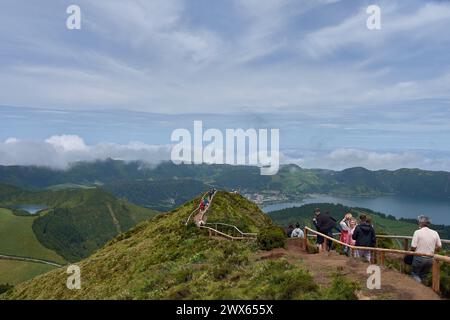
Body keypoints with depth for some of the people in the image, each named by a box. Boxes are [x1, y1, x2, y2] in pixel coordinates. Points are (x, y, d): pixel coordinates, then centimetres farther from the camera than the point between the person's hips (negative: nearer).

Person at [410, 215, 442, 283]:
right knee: (423, 276, 20)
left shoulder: (417, 232, -13)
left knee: (415, 273, 13)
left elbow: (413, 247, -15)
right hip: (430, 259, 5)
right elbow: (439, 247, 7)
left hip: (419, 258, -4)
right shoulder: (435, 233, 0)